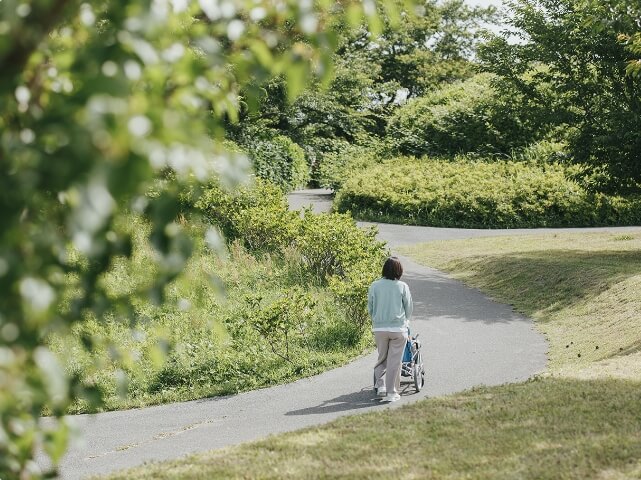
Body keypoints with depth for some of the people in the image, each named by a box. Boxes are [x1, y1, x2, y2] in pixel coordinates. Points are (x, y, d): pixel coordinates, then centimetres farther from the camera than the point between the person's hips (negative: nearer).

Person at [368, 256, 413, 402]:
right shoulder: (402, 287, -5)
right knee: (394, 360, 4)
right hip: (398, 328, -2)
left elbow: (370, 308, 6)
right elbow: (409, 308, 4)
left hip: (379, 328, 2)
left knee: (382, 358, 17)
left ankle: (380, 384, 2)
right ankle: (391, 393, 6)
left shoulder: (374, 286, -1)